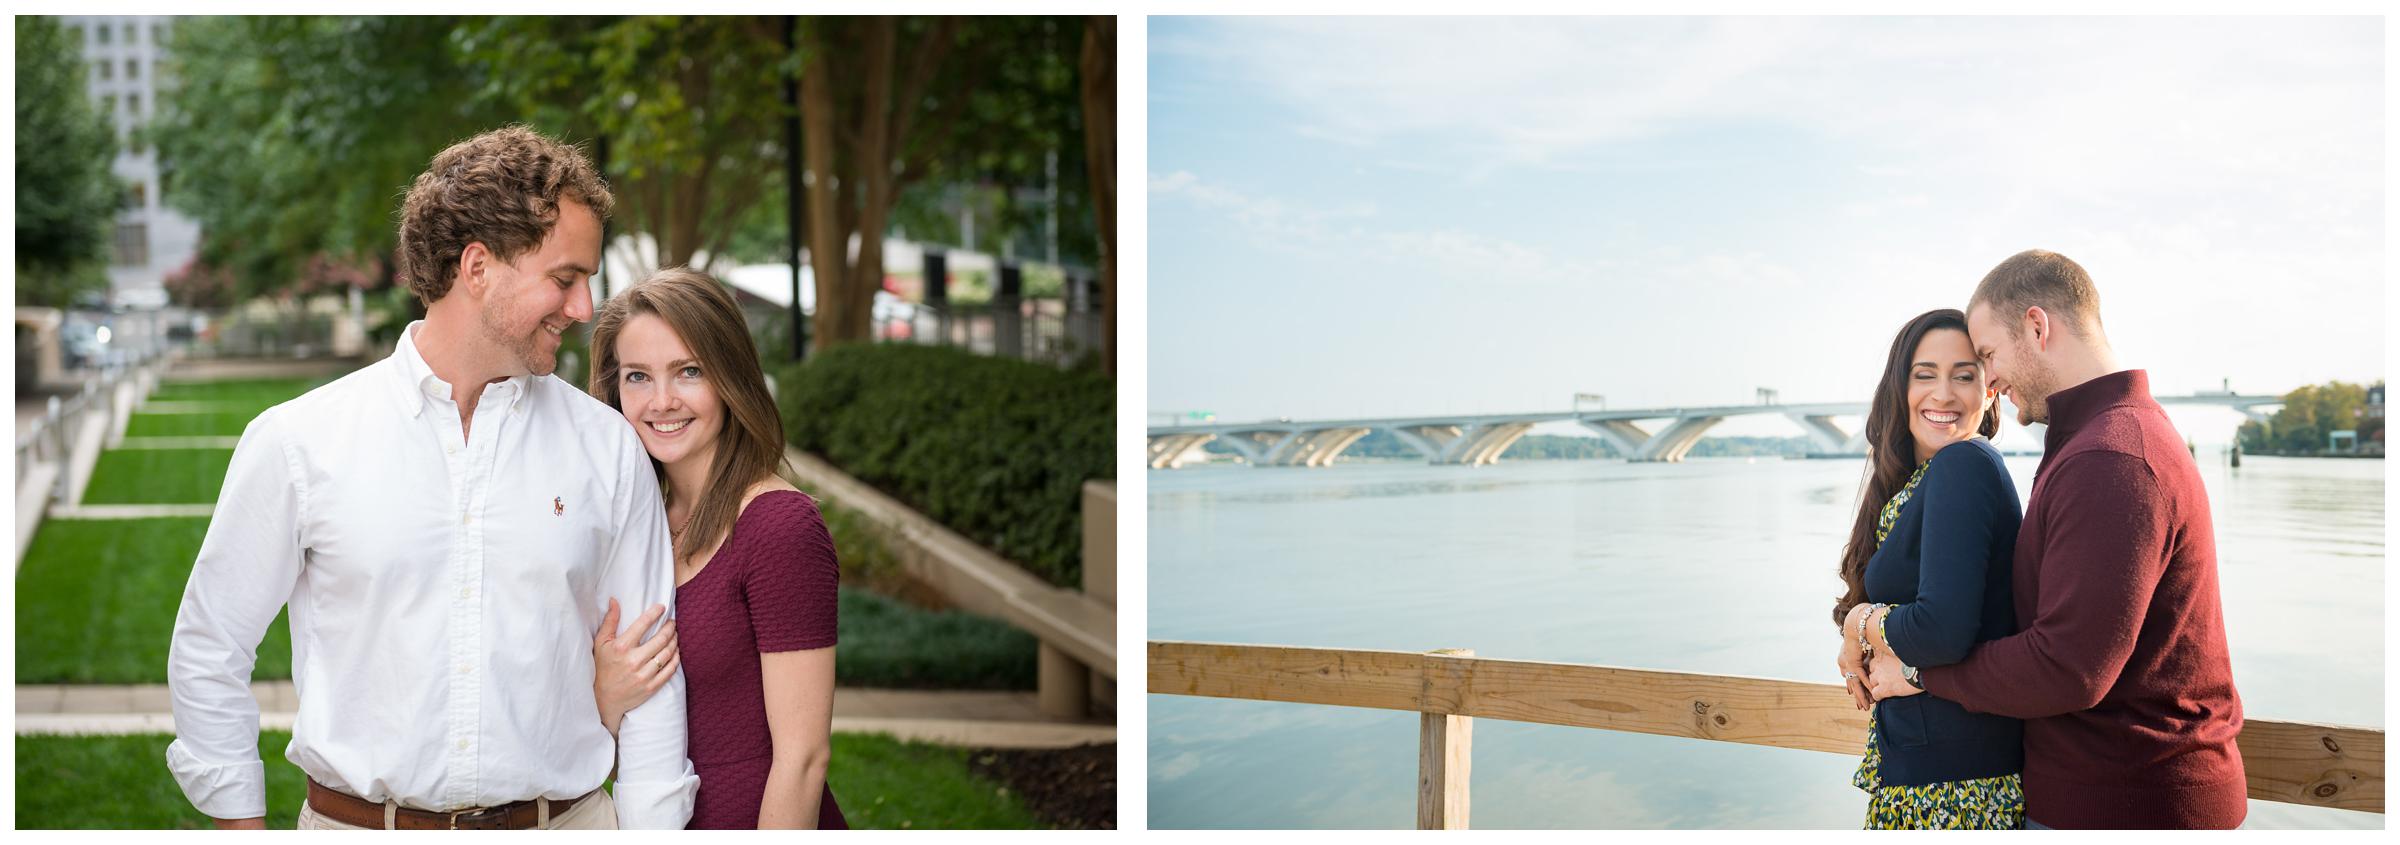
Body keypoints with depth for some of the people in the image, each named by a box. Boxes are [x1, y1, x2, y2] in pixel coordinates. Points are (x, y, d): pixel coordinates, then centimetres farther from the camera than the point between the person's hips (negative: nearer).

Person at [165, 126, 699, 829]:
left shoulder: (607, 449, 0)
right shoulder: (297, 442, -4)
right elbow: (207, 653, 4)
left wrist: (650, 828, -5)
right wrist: (243, 825, 1)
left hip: (564, 821, 1)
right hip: (357, 822, -1)